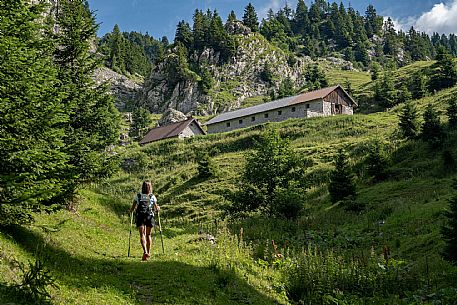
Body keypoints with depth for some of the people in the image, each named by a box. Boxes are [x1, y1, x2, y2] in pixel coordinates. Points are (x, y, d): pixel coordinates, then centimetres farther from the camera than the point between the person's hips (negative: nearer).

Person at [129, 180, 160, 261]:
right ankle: (148, 252, 22)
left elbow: (132, 209, 3)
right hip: (149, 217, 1)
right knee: (148, 235, 17)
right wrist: (158, 208, 27)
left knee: (142, 235, -4)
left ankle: (145, 251, -25)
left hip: (140, 217, -1)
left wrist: (130, 210, 25)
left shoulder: (138, 196, 4)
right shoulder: (152, 197, 4)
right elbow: (156, 209, 5)